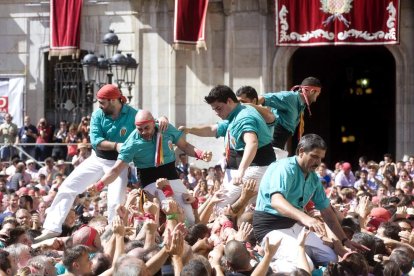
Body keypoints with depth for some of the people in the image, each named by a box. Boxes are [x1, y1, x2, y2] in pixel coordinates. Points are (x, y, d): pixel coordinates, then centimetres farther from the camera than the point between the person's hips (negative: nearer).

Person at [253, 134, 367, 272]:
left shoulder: (314, 179, 6)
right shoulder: (284, 168, -20)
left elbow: (327, 212, 16)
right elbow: (276, 201, -38)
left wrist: (345, 240, 11)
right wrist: (305, 218, -53)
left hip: (295, 225, 9)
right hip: (272, 226, -9)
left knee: (331, 258, 6)